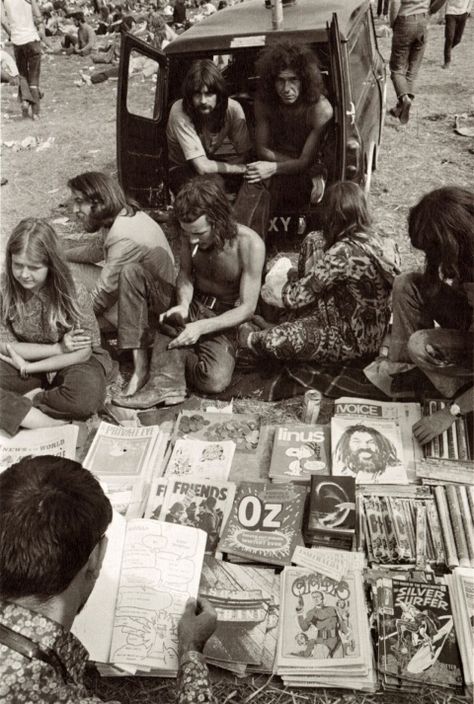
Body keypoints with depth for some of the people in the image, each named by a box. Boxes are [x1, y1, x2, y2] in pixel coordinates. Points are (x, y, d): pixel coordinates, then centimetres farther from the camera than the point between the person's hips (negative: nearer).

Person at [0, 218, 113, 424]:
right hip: (23, 362, 3)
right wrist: (58, 348, -19)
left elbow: (82, 353, -17)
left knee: (86, 396, -36)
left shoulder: (74, 293, -22)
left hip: (72, 362, -2)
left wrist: (27, 367, -16)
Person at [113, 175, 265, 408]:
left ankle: (167, 360, -6)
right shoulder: (190, 233, -11)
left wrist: (201, 327, -30)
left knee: (215, 380, -27)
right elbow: (186, 274, 4)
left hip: (225, 319, -3)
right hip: (194, 307, 3)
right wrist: (183, 304, -19)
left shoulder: (249, 244, -24)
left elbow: (247, 308, -20)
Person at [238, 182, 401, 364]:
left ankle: (251, 338, 16)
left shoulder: (344, 252, -30)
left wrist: (269, 293, -1)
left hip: (351, 340, -8)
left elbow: (301, 294, -20)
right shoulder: (375, 241, -6)